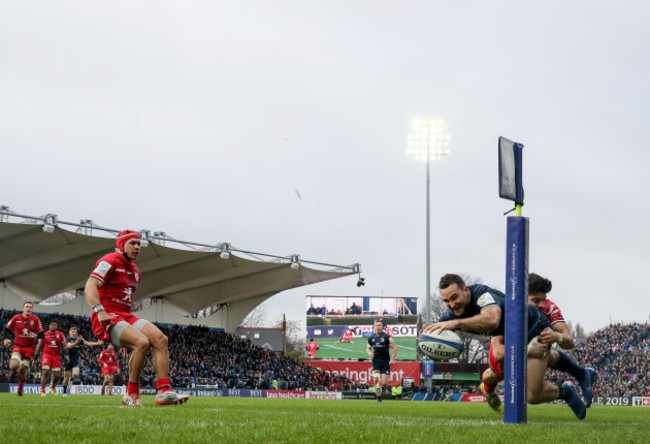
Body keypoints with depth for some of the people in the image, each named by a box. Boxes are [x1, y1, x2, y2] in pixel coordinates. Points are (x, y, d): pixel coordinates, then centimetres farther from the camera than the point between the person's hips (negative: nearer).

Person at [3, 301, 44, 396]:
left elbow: (42, 334, -3)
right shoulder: (16, 318, -5)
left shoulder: (36, 319, -4)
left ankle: (20, 389, 25)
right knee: (14, 366, -24)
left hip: (29, 347, 1)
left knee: (23, 369, 2)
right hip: (18, 346, -1)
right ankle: (13, 372, 16)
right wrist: (6, 339, -3)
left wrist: (36, 335, -24)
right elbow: (7, 328, 10)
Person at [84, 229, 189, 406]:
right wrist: (100, 311, -33)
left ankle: (163, 391, -18)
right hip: (107, 317, -9)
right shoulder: (110, 262, -6)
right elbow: (90, 287, -19)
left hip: (125, 317, 9)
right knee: (142, 342, -29)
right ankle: (131, 393, -16)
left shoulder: (135, 272, 23)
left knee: (160, 339, -12)